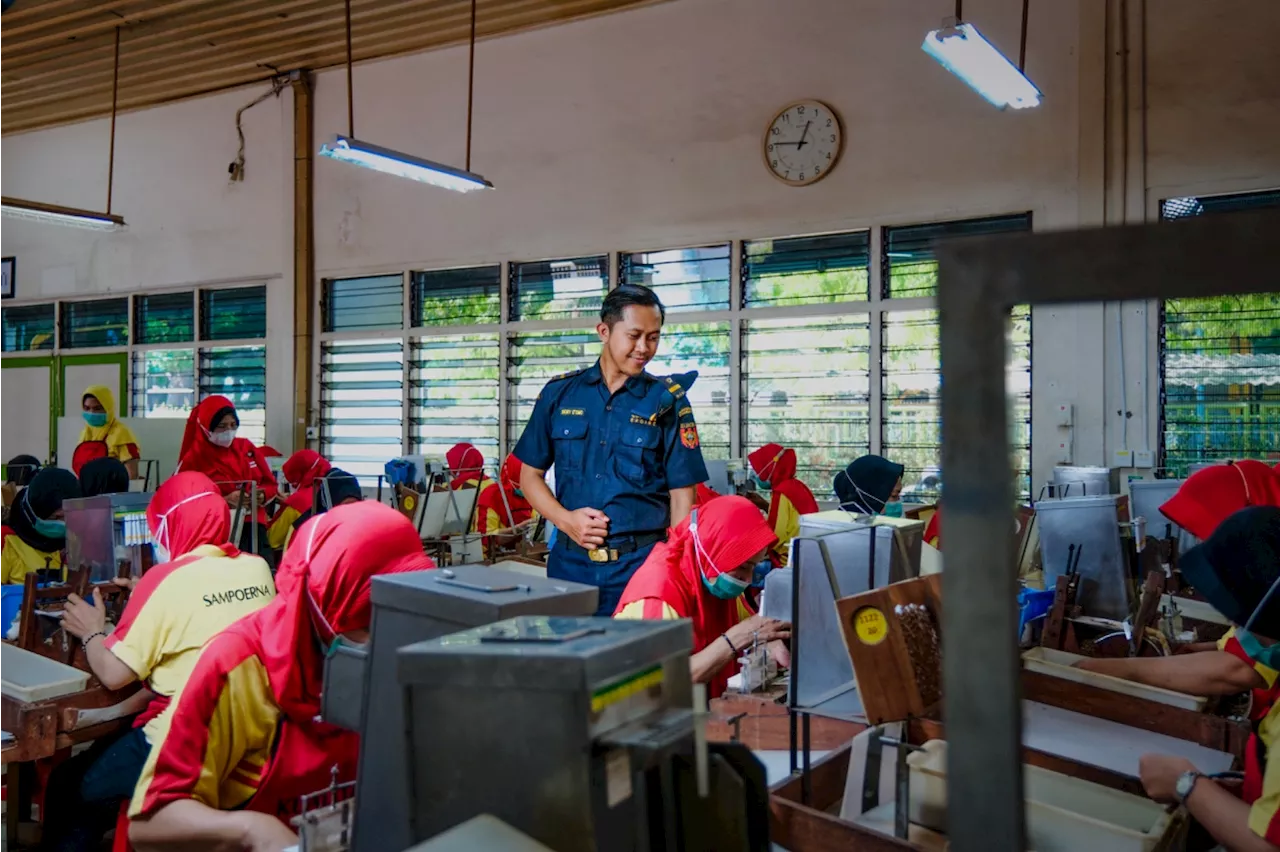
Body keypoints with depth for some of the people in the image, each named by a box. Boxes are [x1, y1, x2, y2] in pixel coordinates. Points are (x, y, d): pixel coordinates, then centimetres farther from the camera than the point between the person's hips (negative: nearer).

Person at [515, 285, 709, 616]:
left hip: (642, 563, -2)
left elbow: (682, 495, -1)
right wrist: (565, 519, -7)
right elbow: (530, 475, 10)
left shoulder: (667, 401, 0)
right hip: (570, 561, 2)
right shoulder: (560, 393, 5)